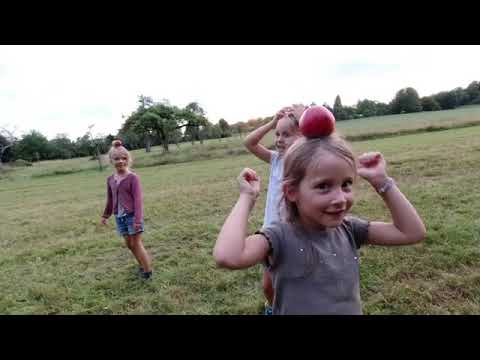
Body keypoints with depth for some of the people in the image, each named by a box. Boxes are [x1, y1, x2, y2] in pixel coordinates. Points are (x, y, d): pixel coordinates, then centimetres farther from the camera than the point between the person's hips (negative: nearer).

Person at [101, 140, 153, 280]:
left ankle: (148, 270, 11)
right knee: (129, 244, 13)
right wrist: (106, 215, 25)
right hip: (119, 216, 6)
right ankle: (143, 266, 28)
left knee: (136, 243, -2)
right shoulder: (110, 179, 6)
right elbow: (110, 199, 18)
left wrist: (138, 219, -22)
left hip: (132, 215, -6)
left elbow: (138, 199, -16)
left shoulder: (133, 177, -13)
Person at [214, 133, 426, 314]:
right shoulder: (281, 237, -27)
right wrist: (247, 197, -34)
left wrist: (382, 181, -14)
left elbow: (413, 233, -9)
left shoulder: (348, 228, -10)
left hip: (352, 309, 5)